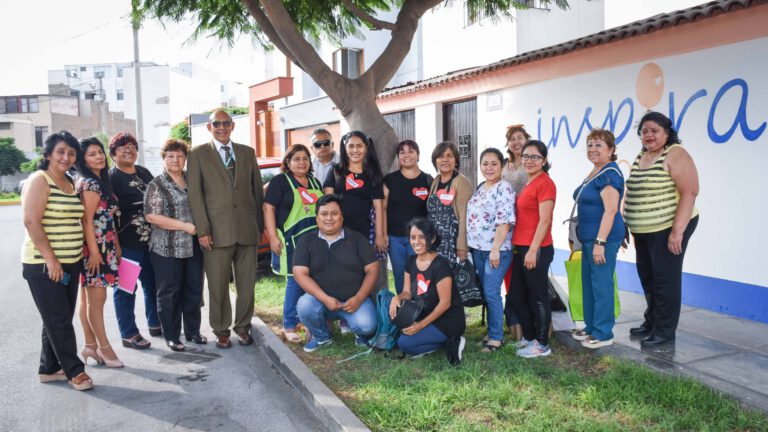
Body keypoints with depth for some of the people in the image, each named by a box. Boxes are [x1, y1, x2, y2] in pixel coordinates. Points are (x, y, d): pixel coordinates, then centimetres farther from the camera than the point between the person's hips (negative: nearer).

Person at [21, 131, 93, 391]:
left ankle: (49, 369, 26)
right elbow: (31, 222, -17)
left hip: (70, 263, 8)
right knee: (58, 319, 0)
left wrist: (78, 256, 13)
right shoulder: (39, 180, -11)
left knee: (59, 319, 14)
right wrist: (50, 259, -19)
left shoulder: (70, 183, 12)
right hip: (43, 265, -8)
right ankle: (74, 370, 9)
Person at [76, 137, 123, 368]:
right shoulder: (88, 184, -12)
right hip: (94, 247, -9)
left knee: (88, 299, 12)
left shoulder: (100, 181, 15)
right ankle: (104, 347, 5)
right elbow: (87, 220, -18)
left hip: (103, 247, 9)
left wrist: (116, 246, 17)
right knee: (97, 299, -2)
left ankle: (91, 346, 18)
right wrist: (94, 251, -21)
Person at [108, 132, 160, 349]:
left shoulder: (144, 172, 12)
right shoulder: (111, 178, -8)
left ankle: (155, 324, 32)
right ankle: (129, 334, 12)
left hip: (150, 239, 7)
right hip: (126, 243, -7)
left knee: (153, 284, 16)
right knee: (126, 288, 2)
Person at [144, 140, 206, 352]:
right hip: (167, 248, -4)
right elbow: (152, 216, -12)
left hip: (194, 246, 5)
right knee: (170, 292, 3)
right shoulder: (156, 185, -4)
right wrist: (184, 226, -16)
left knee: (194, 290, 10)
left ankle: (193, 331, 24)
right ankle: (171, 336, 15)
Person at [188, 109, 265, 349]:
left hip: (248, 230, 3)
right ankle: (221, 330, 19)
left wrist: (261, 225, 8)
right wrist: (202, 230, -8)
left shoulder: (248, 152, 13)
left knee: (247, 284, 8)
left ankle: (243, 326, 24)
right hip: (217, 231, -2)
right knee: (218, 286, 4)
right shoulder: (198, 154, 4)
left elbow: (257, 189, 13)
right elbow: (194, 194, -2)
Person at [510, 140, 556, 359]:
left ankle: (542, 344, 16)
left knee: (538, 297, 3)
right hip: (521, 248, 9)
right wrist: (517, 245, 15)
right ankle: (529, 337, 32)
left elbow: (544, 221, -17)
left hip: (537, 250, -9)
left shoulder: (545, 184, -12)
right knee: (517, 296, 16)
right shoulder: (528, 183, 15)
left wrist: (533, 250, -19)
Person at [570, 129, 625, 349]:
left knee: (601, 284, -2)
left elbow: (610, 210, -21)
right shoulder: (594, 173, 15)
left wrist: (600, 242, -24)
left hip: (603, 238, -10)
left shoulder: (610, 174, -14)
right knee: (588, 283, 16)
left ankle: (603, 333, 8)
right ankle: (591, 327, 28)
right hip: (589, 237, 10)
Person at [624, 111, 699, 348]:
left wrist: (678, 230, -23)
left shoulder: (675, 155, -11)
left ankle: (665, 331, 10)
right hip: (643, 231, 8)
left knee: (665, 279, -2)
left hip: (668, 229, -8)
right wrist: (628, 226, 16)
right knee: (647, 277, 16)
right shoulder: (640, 158, 14)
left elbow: (689, 192, -18)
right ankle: (651, 322, 31)